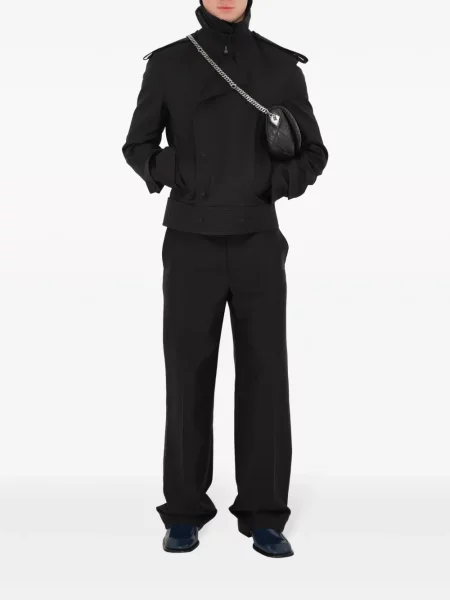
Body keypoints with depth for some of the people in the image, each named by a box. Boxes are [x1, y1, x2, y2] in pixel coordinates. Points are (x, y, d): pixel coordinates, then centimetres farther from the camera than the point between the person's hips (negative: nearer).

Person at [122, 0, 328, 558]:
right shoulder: (167, 64, 2)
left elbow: (312, 154, 9)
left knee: (264, 377, -1)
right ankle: (185, 512, 17)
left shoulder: (281, 66, 4)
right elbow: (138, 146, 9)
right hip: (192, 243, -1)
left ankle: (263, 515, 12)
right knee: (188, 377, 2)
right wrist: (170, 172, -14)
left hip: (258, 243, 1)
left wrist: (273, 183, -13)